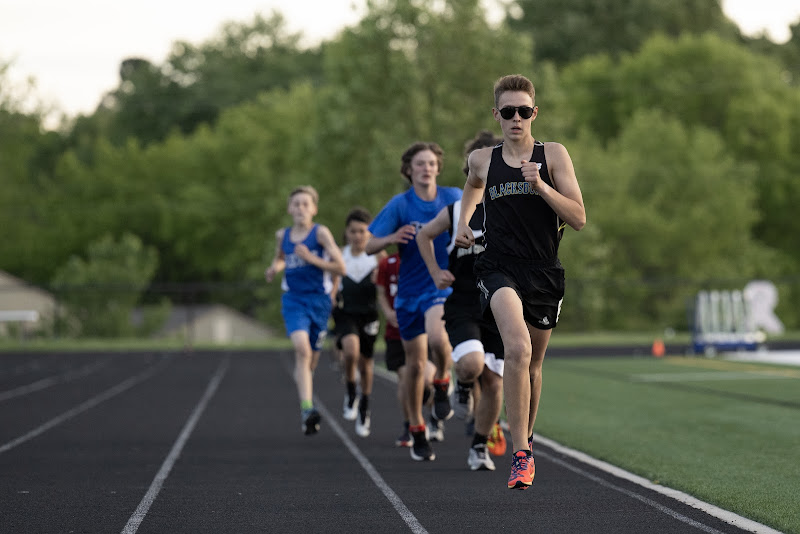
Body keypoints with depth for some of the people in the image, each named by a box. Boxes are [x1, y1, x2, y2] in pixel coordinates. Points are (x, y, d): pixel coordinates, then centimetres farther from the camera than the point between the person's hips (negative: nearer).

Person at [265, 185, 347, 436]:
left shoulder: (321, 233, -4)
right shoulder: (282, 235, 8)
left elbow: (340, 267, -8)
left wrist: (311, 258, -17)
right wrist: (275, 268, 8)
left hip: (319, 300, -1)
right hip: (293, 300, 1)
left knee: (311, 358, 9)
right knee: (302, 348, -24)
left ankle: (305, 406, 35)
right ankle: (307, 408, -33)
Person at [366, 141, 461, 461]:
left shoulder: (454, 198, -2)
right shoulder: (400, 204, -5)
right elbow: (369, 246, -8)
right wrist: (392, 238, -27)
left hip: (443, 285, -1)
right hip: (409, 291, 1)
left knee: (437, 336, -31)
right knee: (415, 364, 6)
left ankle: (442, 385, -1)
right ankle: (417, 431, 22)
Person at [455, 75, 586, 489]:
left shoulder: (553, 155, 2)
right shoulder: (482, 160, 7)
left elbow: (579, 218, -5)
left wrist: (541, 186, -17)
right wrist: (462, 224, 16)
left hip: (544, 272, 1)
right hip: (499, 267, -1)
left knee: (533, 364, 14)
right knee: (518, 350, -27)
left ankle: (524, 441, 38)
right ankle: (521, 454, -26)